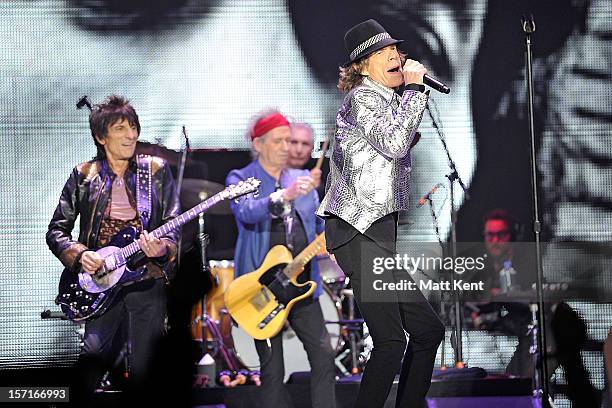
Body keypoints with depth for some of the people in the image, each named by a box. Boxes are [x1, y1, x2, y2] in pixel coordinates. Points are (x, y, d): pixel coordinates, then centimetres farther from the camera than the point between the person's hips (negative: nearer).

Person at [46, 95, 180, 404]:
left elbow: (172, 226, 7)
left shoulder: (157, 171, 8)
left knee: (142, 367, 0)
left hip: (147, 280, 1)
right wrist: (79, 254, -10)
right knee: (94, 353, -20)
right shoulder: (84, 176, 6)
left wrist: (161, 248, -14)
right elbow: (56, 231, 8)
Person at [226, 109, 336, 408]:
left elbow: (320, 224, 18)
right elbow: (246, 212, -24)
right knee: (272, 369, 0)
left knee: (324, 355, -2)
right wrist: (284, 195, -40)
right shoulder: (240, 179, -2)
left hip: (302, 284, 4)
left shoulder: (301, 179, 13)